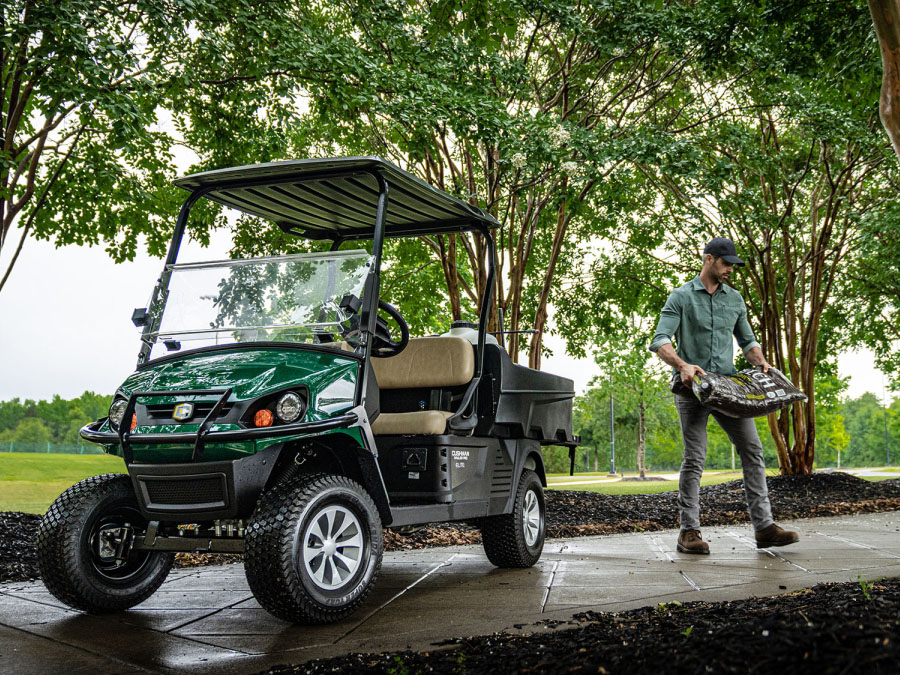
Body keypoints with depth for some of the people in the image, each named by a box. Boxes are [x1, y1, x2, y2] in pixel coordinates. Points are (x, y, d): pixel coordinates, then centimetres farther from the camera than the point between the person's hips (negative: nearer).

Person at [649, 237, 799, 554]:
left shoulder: (735, 299, 16)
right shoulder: (681, 297, 1)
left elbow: (747, 340, 23)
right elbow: (660, 341, -9)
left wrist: (762, 364, 3)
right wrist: (682, 365, -27)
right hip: (692, 386, -5)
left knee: (752, 449, -4)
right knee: (694, 458, -5)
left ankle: (764, 526, -1)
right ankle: (689, 531, 2)